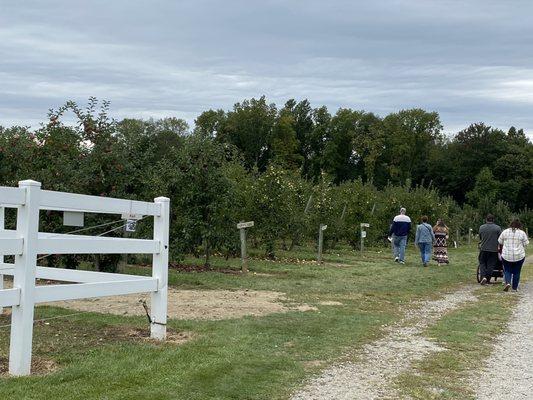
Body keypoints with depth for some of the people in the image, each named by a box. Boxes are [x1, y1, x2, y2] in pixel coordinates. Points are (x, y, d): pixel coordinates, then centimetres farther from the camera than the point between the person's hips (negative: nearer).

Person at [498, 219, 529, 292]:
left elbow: (500, 242, 9)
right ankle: (515, 288, 13)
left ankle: (508, 282, -9)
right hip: (519, 256, -1)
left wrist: (502, 249, 25)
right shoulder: (522, 233, -1)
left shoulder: (505, 232, 2)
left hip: (506, 255, 1)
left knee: (507, 270, 13)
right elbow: (525, 244, 3)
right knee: (516, 272, 10)